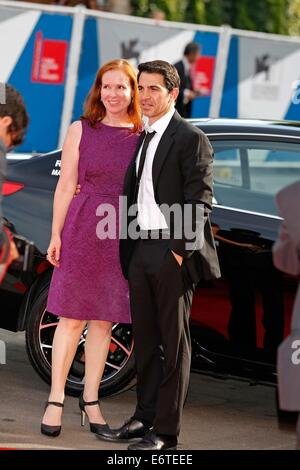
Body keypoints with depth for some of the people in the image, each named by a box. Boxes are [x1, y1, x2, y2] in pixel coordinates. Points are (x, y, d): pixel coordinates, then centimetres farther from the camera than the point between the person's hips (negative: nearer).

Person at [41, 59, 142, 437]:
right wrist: (56, 235, -3)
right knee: (72, 318, 0)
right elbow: (65, 185, 1)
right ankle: (55, 400, 7)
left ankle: (90, 399, 18)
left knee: (104, 320, 8)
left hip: (125, 236, 2)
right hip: (83, 230, -2)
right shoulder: (81, 130, 2)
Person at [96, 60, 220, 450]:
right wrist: (128, 252, 10)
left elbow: (199, 203, -12)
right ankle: (145, 418, 21)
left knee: (174, 343, -1)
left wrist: (181, 251, -15)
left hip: (172, 253, -7)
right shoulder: (143, 139, 16)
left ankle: (166, 432, 2)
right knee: (145, 341, 13)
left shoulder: (190, 138, -8)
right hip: (141, 251, 7)